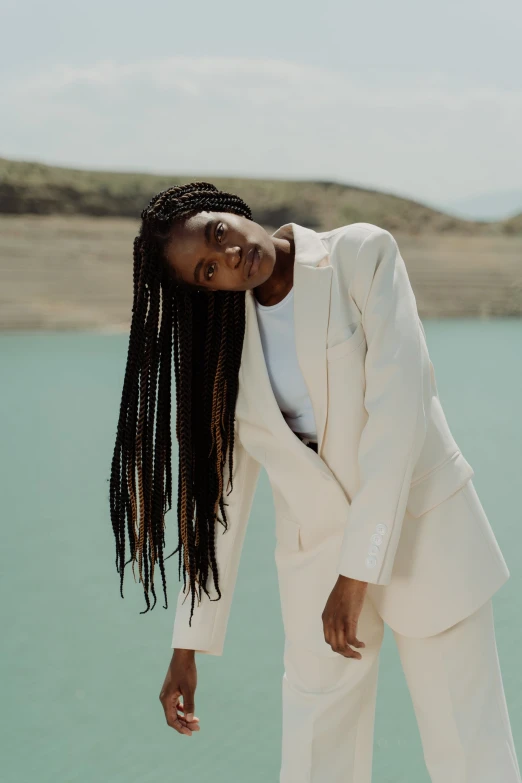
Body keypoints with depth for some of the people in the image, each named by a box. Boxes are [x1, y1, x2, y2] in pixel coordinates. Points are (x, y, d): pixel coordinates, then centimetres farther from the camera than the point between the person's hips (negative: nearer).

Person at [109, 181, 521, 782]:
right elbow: (217, 491, 4)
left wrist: (359, 569, -23)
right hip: (317, 560, 3)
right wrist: (188, 645, 3)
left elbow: (397, 406, -18)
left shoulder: (362, 253, -10)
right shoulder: (225, 344, 2)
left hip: (425, 533, -3)